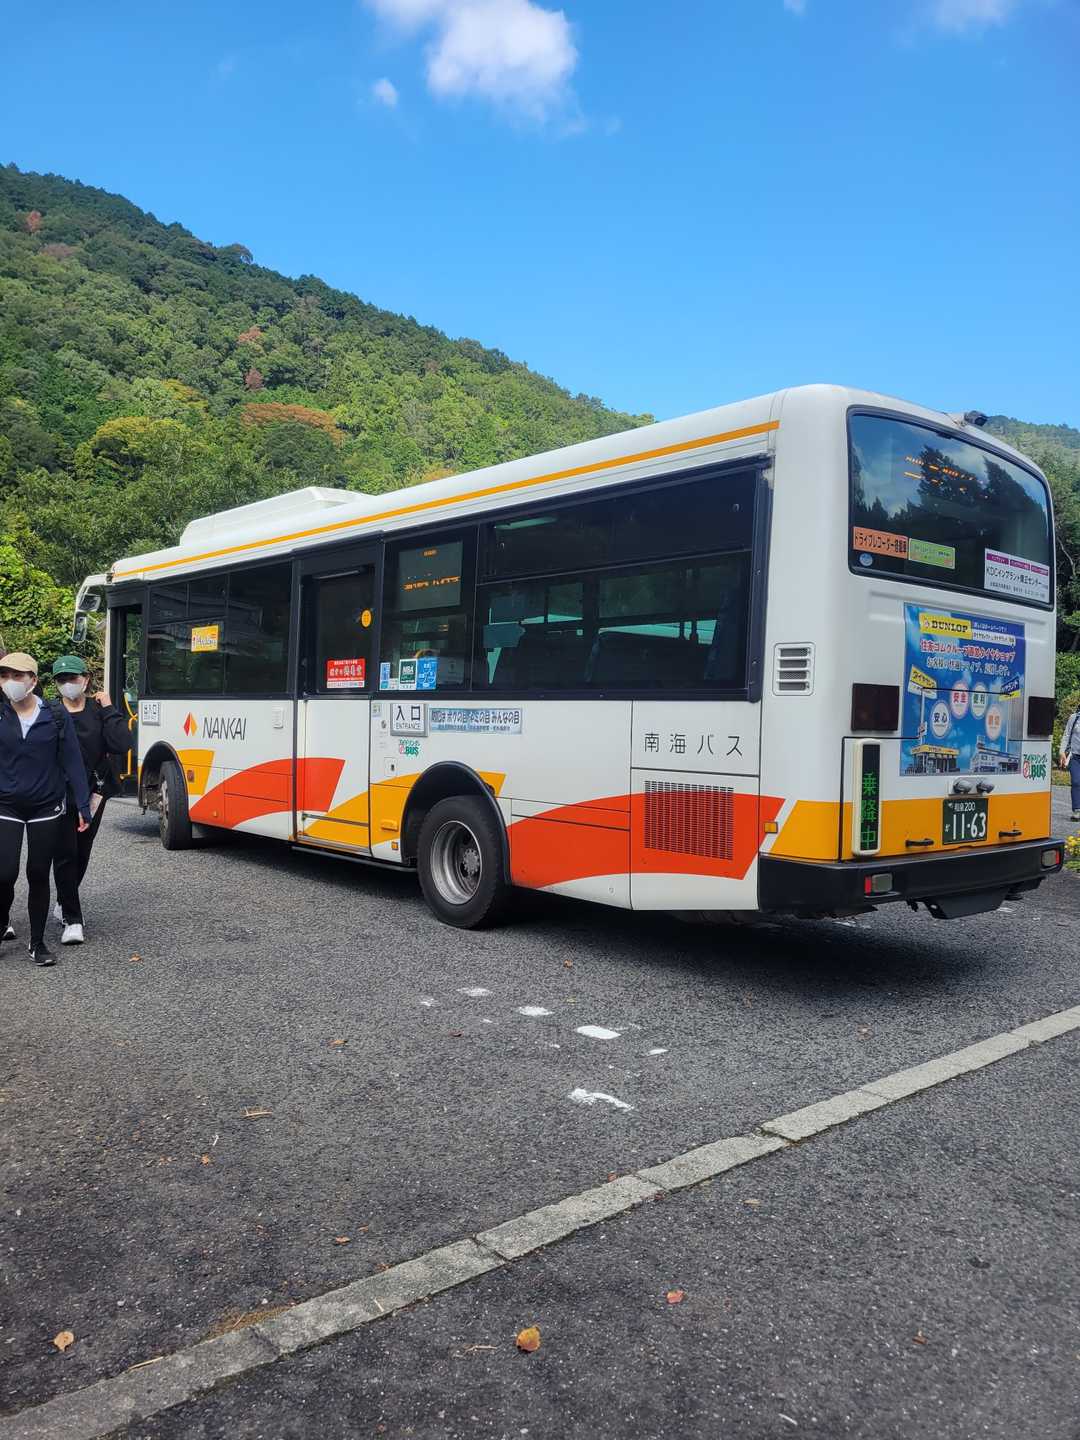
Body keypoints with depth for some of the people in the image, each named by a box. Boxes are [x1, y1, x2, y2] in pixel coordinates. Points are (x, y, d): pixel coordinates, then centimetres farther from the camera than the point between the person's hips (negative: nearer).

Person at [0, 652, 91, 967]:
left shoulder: (56, 715, -4)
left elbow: (72, 762, -2)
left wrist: (83, 805, -4)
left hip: (47, 808, 0)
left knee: (38, 875, 6)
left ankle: (37, 942, 20)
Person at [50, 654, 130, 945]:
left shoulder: (99, 710, 0)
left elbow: (122, 745, -14)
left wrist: (108, 709, -11)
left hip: (94, 792, 2)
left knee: (82, 853, 14)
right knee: (65, 853, -7)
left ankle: (64, 902, 38)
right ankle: (72, 920, -1)